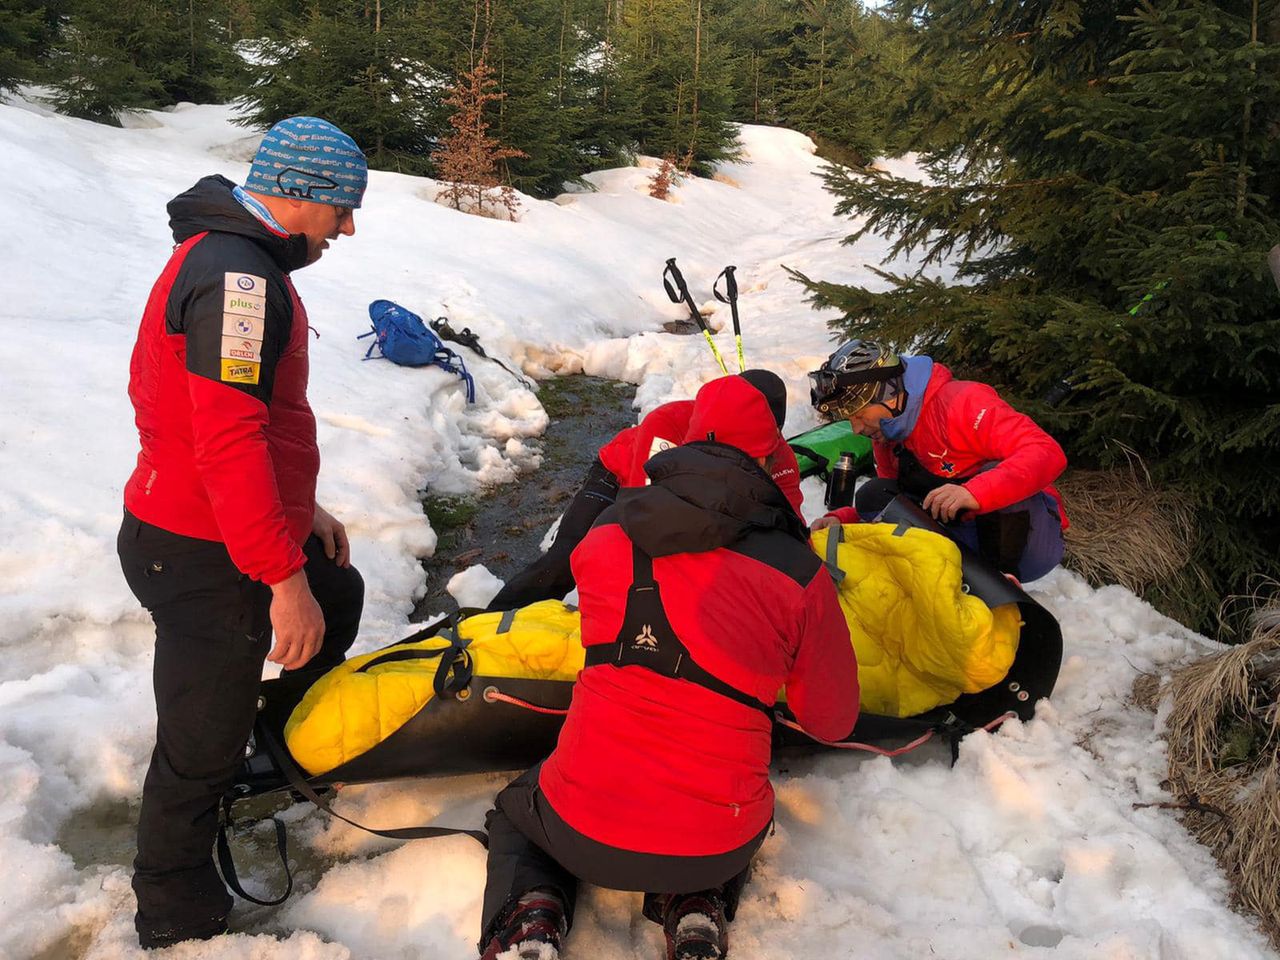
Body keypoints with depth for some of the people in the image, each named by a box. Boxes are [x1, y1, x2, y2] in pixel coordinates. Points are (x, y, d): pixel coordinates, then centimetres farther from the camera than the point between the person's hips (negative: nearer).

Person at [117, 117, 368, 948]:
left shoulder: (235, 258, 12)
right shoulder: (237, 275, -22)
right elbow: (228, 445, -28)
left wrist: (302, 510, 18)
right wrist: (285, 577, -24)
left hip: (245, 529, 10)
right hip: (203, 558, -10)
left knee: (339, 598, 26)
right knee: (205, 743, 3)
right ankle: (176, 917, 22)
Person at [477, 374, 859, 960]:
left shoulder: (608, 532, -3)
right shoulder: (799, 573, -10)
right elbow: (833, 723, 3)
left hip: (583, 828, 0)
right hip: (718, 846, 1)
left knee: (514, 811, 34)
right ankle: (697, 910, 11)